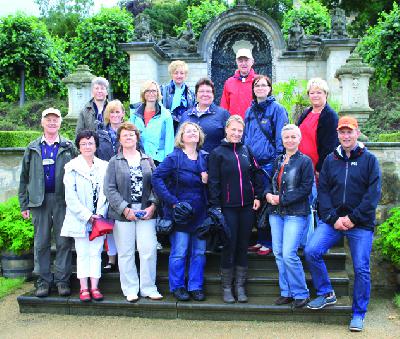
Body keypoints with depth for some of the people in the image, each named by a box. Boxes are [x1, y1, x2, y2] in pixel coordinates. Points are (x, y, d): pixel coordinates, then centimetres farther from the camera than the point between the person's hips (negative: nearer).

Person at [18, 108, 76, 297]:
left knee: (64, 242, 1)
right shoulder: (33, 149, 12)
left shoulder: (69, 147, 6)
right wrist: (24, 204, 5)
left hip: (63, 200, -1)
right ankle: (43, 280, 13)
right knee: (41, 242, 5)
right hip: (39, 200, 2)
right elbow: (24, 177, 12)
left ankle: (62, 280, 9)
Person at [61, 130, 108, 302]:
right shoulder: (72, 167, -1)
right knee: (82, 254, 4)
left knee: (96, 253, 5)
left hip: (99, 219, 2)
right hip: (80, 219, -2)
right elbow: (70, 196, -6)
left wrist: (100, 213, -10)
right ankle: (84, 288, 10)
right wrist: (87, 215, -11)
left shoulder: (104, 167, 6)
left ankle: (94, 287, 10)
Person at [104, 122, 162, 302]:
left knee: (149, 250, -3)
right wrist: (125, 209, -12)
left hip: (146, 211, 2)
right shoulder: (114, 162, 5)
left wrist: (152, 206, -6)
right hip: (123, 213, -1)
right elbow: (109, 189, -3)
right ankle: (130, 289, 15)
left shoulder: (147, 160, 12)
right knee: (125, 253, 3)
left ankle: (148, 287, 10)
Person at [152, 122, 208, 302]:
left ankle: (196, 286, 21)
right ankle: (177, 287, 18)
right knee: (179, 252, 2)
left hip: (200, 213, 4)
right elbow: (156, 177, -15)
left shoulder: (205, 157, 7)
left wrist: (207, 180, -7)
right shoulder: (174, 158, -7)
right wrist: (172, 201, -18)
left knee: (199, 252, 9)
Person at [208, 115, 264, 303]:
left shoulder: (246, 151, 9)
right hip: (228, 208, -4)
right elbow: (213, 182, -5)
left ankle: (240, 285, 19)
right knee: (229, 247, 1)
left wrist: (258, 196, 4)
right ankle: (226, 287, 13)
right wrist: (216, 206, -11)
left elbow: (257, 173, 13)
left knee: (243, 247, 9)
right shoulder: (217, 153, -2)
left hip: (247, 207, 4)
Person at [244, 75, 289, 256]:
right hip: (252, 163, 6)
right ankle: (260, 240, 21)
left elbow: (281, 137, -8)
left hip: (269, 163, -6)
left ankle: (269, 242, 7)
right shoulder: (250, 111, 15)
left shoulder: (277, 109, -3)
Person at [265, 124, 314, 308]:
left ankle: (301, 293, 5)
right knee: (278, 253, 7)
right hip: (276, 212, 6)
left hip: (296, 213, -6)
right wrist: (268, 194, -3)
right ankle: (286, 292, 19)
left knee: (289, 254, -12)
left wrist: (282, 199, -14)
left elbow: (306, 189, -11)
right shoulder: (278, 160, 14)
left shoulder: (305, 161, -4)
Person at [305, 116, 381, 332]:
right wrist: (333, 218, -9)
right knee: (311, 251, -14)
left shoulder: (369, 159, 1)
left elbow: (374, 193, -5)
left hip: (361, 224, -2)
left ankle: (358, 314, 19)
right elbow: (323, 191, 5)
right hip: (333, 220, 2)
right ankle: (326, 294, 7)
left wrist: (353, 218, -13)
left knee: (361, 268, 1)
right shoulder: (330, 160, 9)